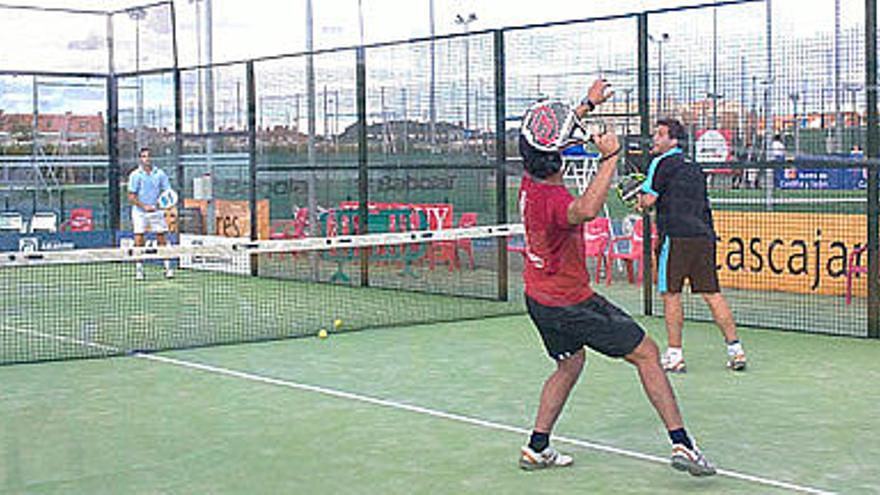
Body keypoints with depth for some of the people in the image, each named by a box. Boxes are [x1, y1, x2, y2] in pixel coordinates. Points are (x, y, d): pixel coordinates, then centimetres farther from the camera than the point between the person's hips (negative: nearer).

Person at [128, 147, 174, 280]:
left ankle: (168, 267, 4)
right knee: (139, 241, -5)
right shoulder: (135, 175, -4)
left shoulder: (160, 174, 2)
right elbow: (131, 197, -5)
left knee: (162, 239, 0)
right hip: (140, 212, -2)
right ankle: (139, 269, 2)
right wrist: (144, 206, -18)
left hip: (156, 211, 2)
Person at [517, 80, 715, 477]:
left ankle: (537, 447, 23)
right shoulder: (554, 200, -28)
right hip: (571, 303, -9)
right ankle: (681, 444, -5)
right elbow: (586, 210, -54)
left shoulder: (529, 183, -2)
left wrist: (588, 104, 21)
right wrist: (609, 158, -48)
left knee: (570, 364, 26)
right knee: (647, 354, -1)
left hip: (539, 300, 9)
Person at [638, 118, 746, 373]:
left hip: (677, 236, -7)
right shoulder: (695, 169, 23)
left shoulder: (662, 163, 0)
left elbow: (648, 200, -7)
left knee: (671, 294, 0)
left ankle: (674, 355, 0)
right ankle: (735, 349, 4)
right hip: (704, 235, 7)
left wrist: (640, 199, 15)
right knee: (712, 294, 7)